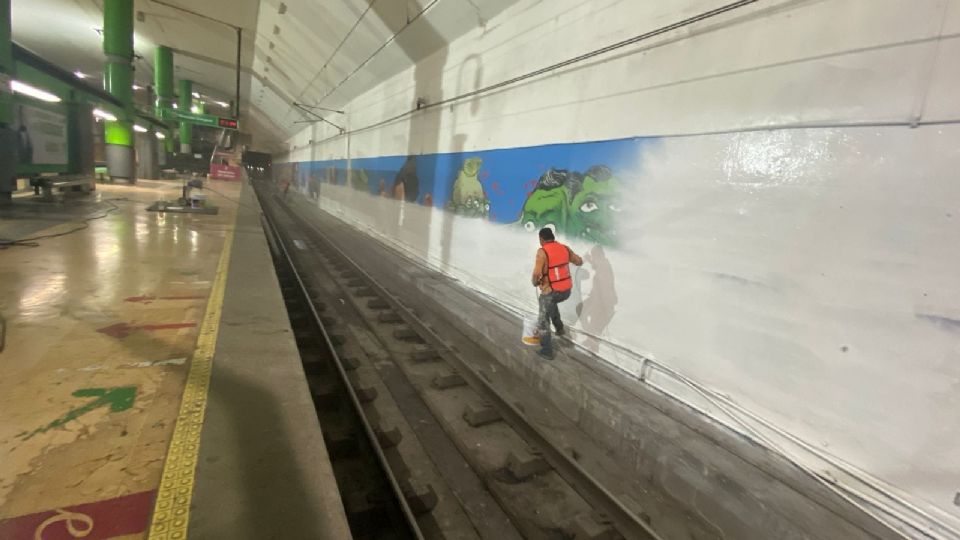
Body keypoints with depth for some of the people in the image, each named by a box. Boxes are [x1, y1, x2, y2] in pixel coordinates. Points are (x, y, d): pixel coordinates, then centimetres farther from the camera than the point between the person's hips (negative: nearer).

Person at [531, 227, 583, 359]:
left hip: (550, 292, -6)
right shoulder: (564, 248, 1)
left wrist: (535, 282, -3)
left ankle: (547, 351, 20)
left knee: (543, 322, 13)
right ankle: (559, 327, 38)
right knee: (551, 302, 39)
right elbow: (580, 262, 14)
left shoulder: (542, 252, -17)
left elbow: (537, 273, -25)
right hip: (566, 291, 6)